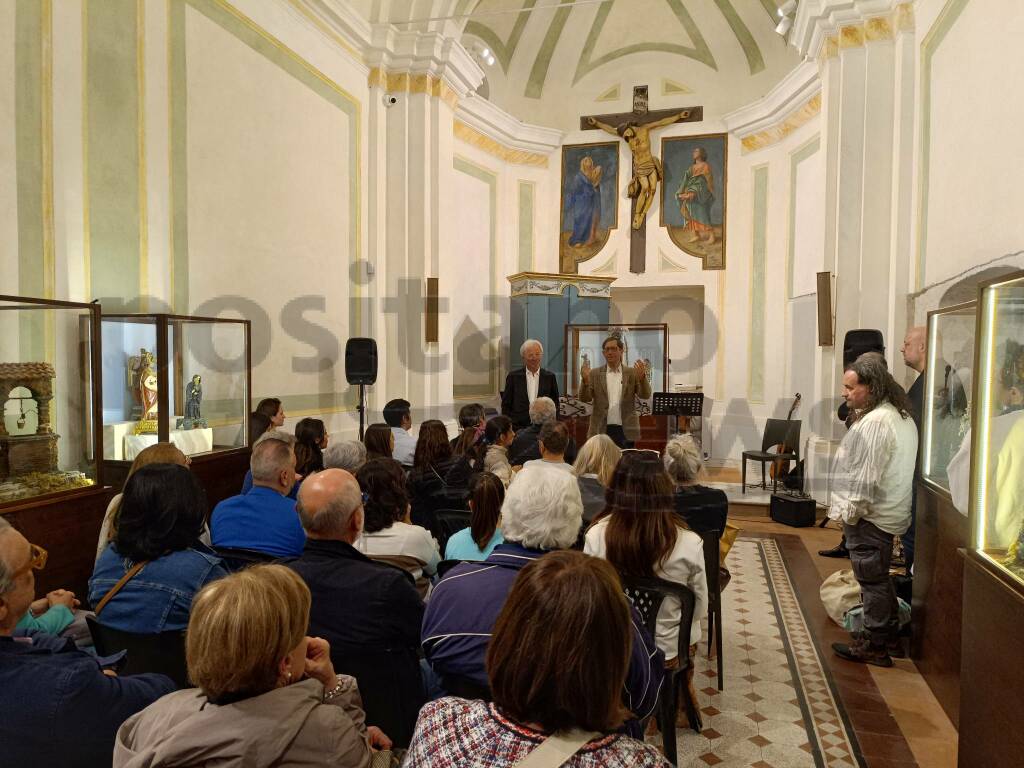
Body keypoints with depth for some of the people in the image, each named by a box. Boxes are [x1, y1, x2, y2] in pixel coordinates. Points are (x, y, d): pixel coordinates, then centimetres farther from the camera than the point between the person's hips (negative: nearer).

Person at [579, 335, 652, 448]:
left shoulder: (632, 373, 5)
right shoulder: (595, 374, 6)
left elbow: (645, 395, -4)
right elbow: (585, 398, -2)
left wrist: (642, 376, -22)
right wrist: (585, 380, -21)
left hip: (626, 431, 0)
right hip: (602, 430, 0)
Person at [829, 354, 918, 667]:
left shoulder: (875, 422, -22)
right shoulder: (900, 416, 11)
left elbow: (868, 476, -24)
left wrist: (850, 512, -15)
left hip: (869, 516, -10)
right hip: (888, 512, 10)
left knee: (872, 580, 2)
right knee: (879, 578, 21)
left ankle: (873, 646, 14)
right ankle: (889, 637, 33)